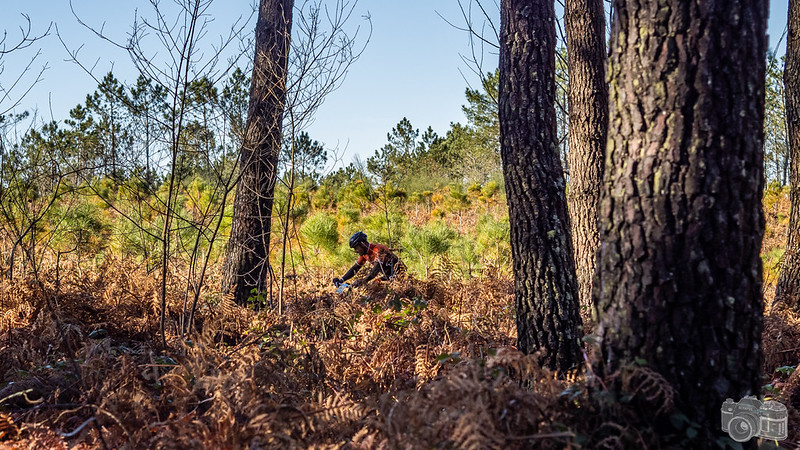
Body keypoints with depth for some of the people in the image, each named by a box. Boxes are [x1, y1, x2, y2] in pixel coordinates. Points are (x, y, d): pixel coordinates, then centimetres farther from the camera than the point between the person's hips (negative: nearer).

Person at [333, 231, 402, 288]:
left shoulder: (377, 250, -26)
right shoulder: (364, 254, 1)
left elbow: (377, 268, -38)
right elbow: (354, 268, 4)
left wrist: (363, 281, -49)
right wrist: (341, 280, -8)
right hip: (386, 276, 9)